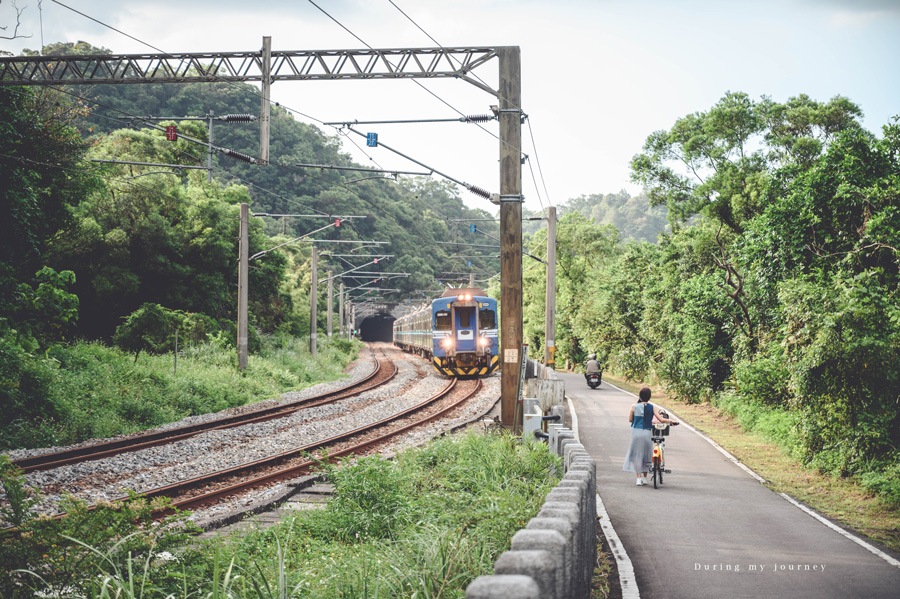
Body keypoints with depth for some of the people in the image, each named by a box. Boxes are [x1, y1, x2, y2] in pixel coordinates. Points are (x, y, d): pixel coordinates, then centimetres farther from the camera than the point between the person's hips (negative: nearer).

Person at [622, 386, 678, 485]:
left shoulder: (634, 407, -3)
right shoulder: (652, 407, -4)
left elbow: (630, 420, 5)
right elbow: (661, 419, -5)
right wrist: (670, 420, 13)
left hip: (636, 432, -1)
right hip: (647, 433, 1)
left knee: (637, 455, 7)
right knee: (646, 455, 14)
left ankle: (638, 478, 1)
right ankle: (644, 477, 19)